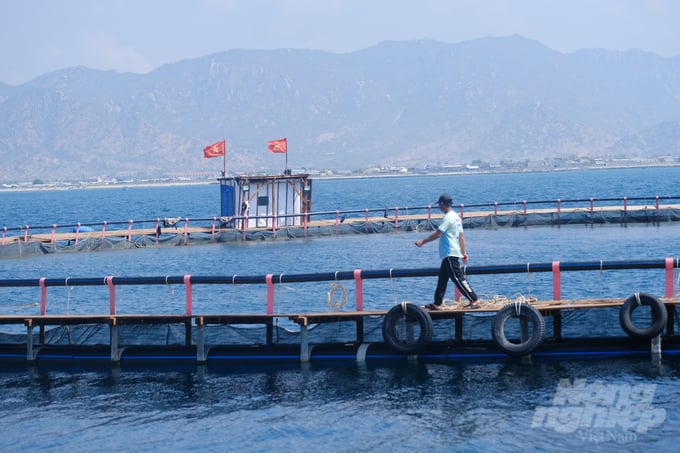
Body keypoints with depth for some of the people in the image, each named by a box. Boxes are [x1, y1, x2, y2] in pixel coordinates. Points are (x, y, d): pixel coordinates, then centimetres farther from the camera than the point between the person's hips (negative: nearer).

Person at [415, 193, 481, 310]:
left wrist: (423, 241, -11)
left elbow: (437, 234, -18)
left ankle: (474, 300, -10)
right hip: (451, 254, 10)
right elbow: (461, 236, 17)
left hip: (450, 254, -10)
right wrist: (464, 252, 18)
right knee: (442, 279, 13)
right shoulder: (456, 217, 15)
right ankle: (438, 303, 17)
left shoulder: (448, 217, -14)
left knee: (458, 278, -10)